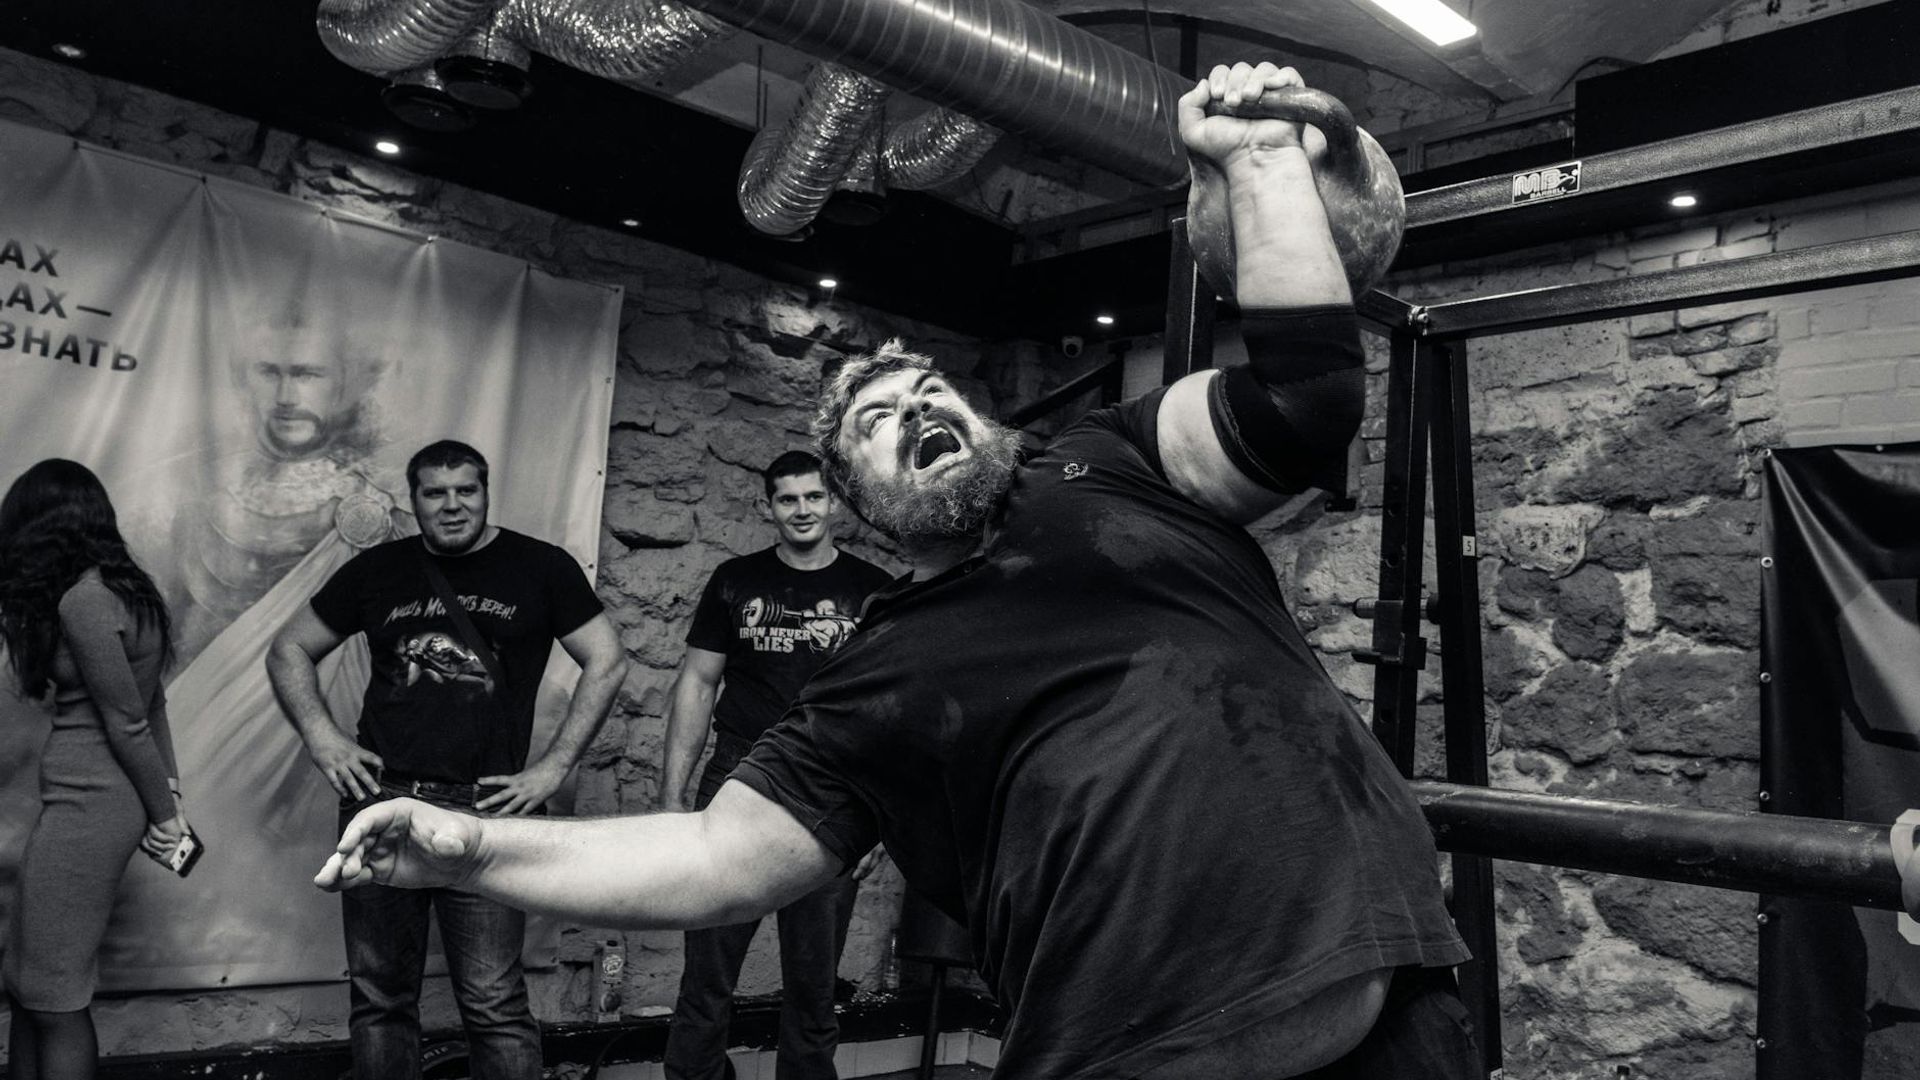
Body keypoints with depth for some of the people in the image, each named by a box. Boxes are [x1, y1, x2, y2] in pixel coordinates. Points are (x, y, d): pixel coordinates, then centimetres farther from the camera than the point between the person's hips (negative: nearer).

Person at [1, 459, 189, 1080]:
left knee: (51, 993, 1)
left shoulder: (84, 600, -17)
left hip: (87, 805, -9)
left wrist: (164, 813, -7)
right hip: (87, 800, 9)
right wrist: (168, 788, 11)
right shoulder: (121, 587, 11)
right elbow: (150, 704, 12)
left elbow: (128, 721, -15)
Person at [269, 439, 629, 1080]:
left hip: (486, 811, -3)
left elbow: (607, 663, 2)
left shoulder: (540, 568, 4)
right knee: (379, 997, 12)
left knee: (494, 1005, -4)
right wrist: (321, 737, 4)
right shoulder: (378, 570, 12)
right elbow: (289, 652, 20)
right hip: (379, 801, 3)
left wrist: (553, 768, -3)